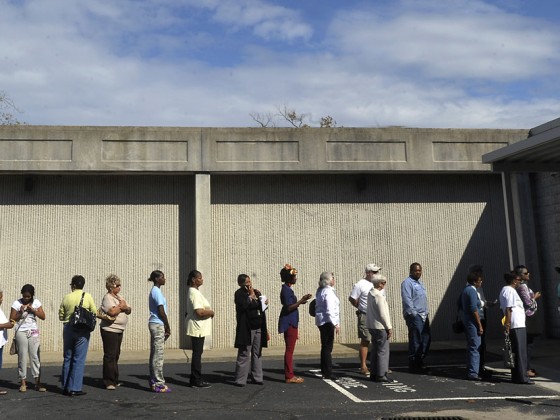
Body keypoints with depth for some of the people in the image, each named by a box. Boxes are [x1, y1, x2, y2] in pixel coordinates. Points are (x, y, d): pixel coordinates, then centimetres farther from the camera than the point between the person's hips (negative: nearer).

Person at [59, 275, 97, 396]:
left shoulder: (66, 298, 0)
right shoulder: (87, 297, -6)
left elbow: (61, 317, 5)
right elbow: (95, 313, -2)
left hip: (68, 328, 3)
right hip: (82, 330, -3)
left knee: (67, 358, 14)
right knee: (79, 360, 1)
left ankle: (65, 387, 20)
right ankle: (75, 388, 0)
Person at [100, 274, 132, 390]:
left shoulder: (119, 297, 15)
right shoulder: (107, 298, -11)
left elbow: (129, 310, 14)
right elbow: (112, 312, -27)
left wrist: (125, 307, -8)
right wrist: (121, 306, -10)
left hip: (119, 330, 9)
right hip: (109, 330, -9)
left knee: (116, 355, 13)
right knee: (110, 356, -6)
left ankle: (114, 380, 21)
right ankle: (109, 382, -1)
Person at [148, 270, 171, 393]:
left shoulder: (154, 291, 17)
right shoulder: (157, 292, -13)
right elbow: (161, 311, -16)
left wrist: (166, 327, 15)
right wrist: (168, 327, -9)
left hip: (154, 324, 10)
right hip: (158, 324, -10)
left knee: (154, 354, 11)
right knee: (158, 354, -7)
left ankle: (153, 382, 16)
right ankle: (159, 383, -4)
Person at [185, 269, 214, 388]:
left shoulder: (193, 291, 15)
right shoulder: (194, 293, -18)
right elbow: (200, 312, -26)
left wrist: (208, 311, 6)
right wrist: (211, 312, -9)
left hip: (198, 328, 10)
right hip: (198, 327, -10)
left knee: (197, 353, 14)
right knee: (197, 353, -4)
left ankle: (195, 379, 20)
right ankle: (197, 381, 2)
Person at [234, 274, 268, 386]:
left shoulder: (256, 292, 16)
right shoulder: (239, 293, -5)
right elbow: (244, 305, -23)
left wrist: (264, 303, 3)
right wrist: (251, 296, -12)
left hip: (258, 328, 7)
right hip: (246, 329, -7)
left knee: (257, 354, 10)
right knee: (244, 354, -4)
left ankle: (257, 377, 18)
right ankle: (240, 380, 0)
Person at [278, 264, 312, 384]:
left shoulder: (287, 289, 14)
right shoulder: (286, 290, -16)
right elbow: (289, 307, -22)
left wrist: (300, 302, 26)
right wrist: (302, 300, -23)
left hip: (290, 323, 10)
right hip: (289, 323, -10)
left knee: (289, 349, 12)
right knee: (289, 349, -6)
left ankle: (290, 374, 17)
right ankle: (289, 376, -2)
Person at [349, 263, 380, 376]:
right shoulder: (360, 284, -9)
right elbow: (352, 299, -7)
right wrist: (362, 308, 2)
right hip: (365, 316, -7)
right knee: (365, 341, -3)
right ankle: (363, 366, 4)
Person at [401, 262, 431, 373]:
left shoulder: (420, 283, 20)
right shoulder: (407, 283, -9)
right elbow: (407, 300, -16)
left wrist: (427, 312, 18)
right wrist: (413, 314, -18)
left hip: (423, 315, 9)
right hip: (414, 315, -9)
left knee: (426, 338, 10)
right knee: (415, 340, -7)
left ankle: (419, 362, 21)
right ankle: (413, 365, 1)